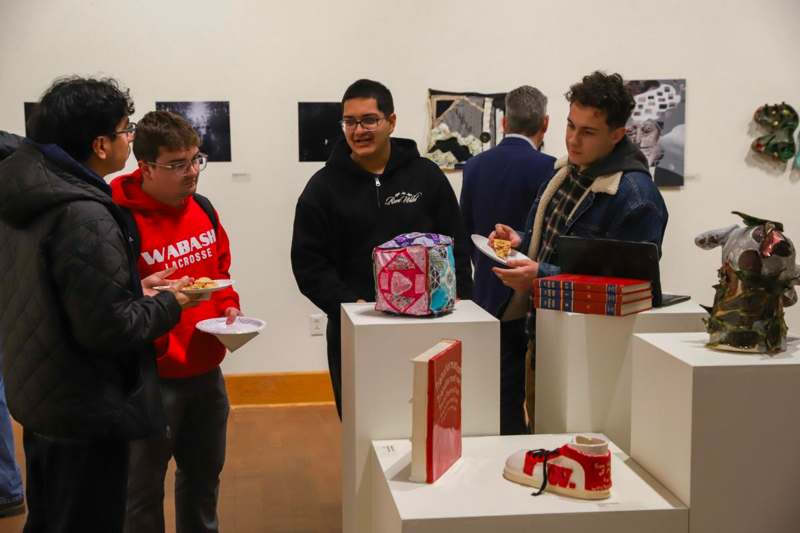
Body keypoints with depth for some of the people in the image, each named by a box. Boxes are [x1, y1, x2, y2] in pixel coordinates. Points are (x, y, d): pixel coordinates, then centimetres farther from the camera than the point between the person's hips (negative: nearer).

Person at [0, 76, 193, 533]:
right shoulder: (84, 216, -26)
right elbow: (108, 329, -26)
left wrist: (133, 288, 5)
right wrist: (167, 305, -9)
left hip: (38, 396, 9)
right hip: (86, 412, -9)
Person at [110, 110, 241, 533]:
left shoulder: (202, 207, 3)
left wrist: (229, 307, 0)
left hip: (206, 369, 7)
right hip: (152, 376, -7)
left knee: (204, 471, 23)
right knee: (143, 485, 9)